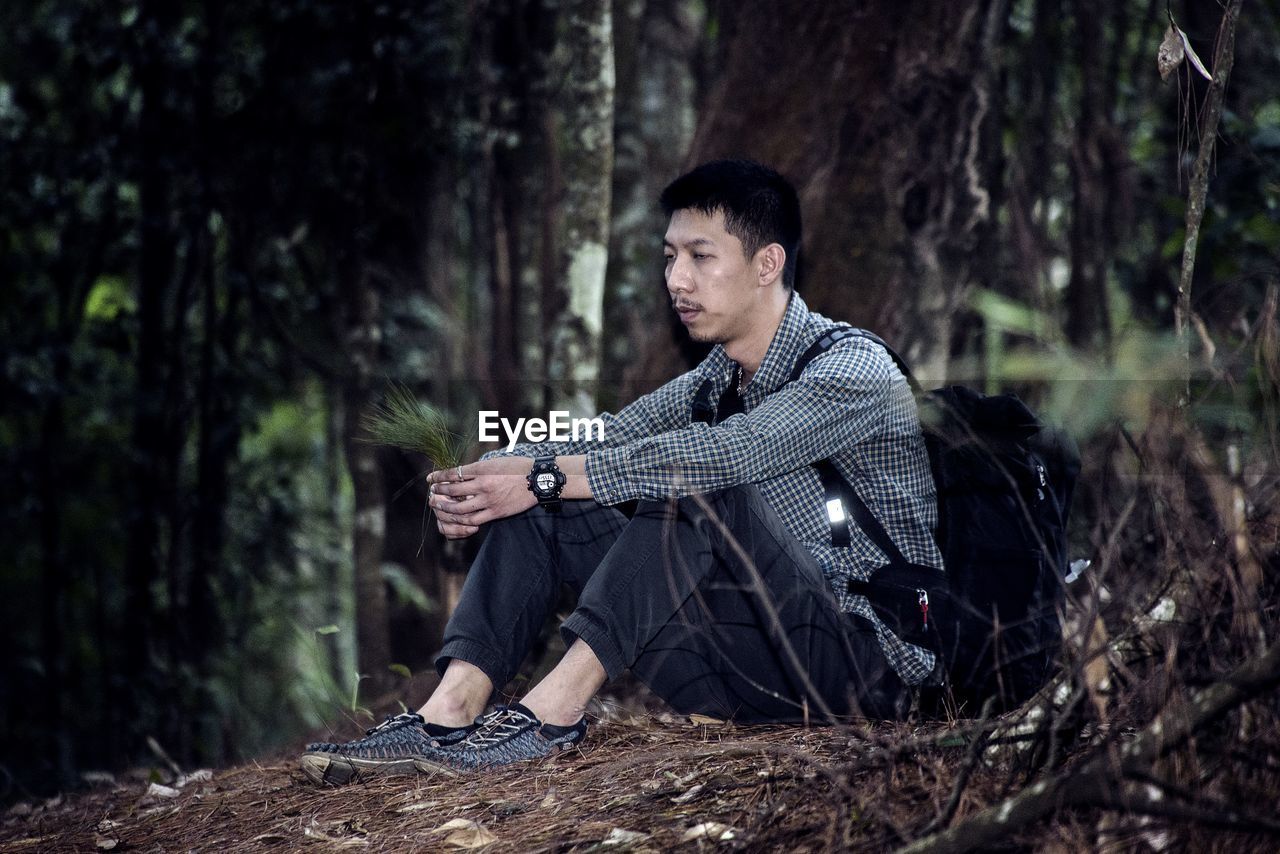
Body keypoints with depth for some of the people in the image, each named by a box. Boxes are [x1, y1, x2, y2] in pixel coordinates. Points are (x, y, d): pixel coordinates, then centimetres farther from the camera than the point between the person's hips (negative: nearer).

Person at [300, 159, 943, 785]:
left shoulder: (853, 367, -12)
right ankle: (452, 710, -20)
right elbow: (604, 438, 0)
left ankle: (555, 707, -31)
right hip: (760, 669, 8)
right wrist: (477, 482, -19)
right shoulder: (715, 382, 14)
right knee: (545, 505, -2)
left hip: (870, 660, -7)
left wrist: (547, 475, -32)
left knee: (698, 487, -29)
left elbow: (730, 452, -28)